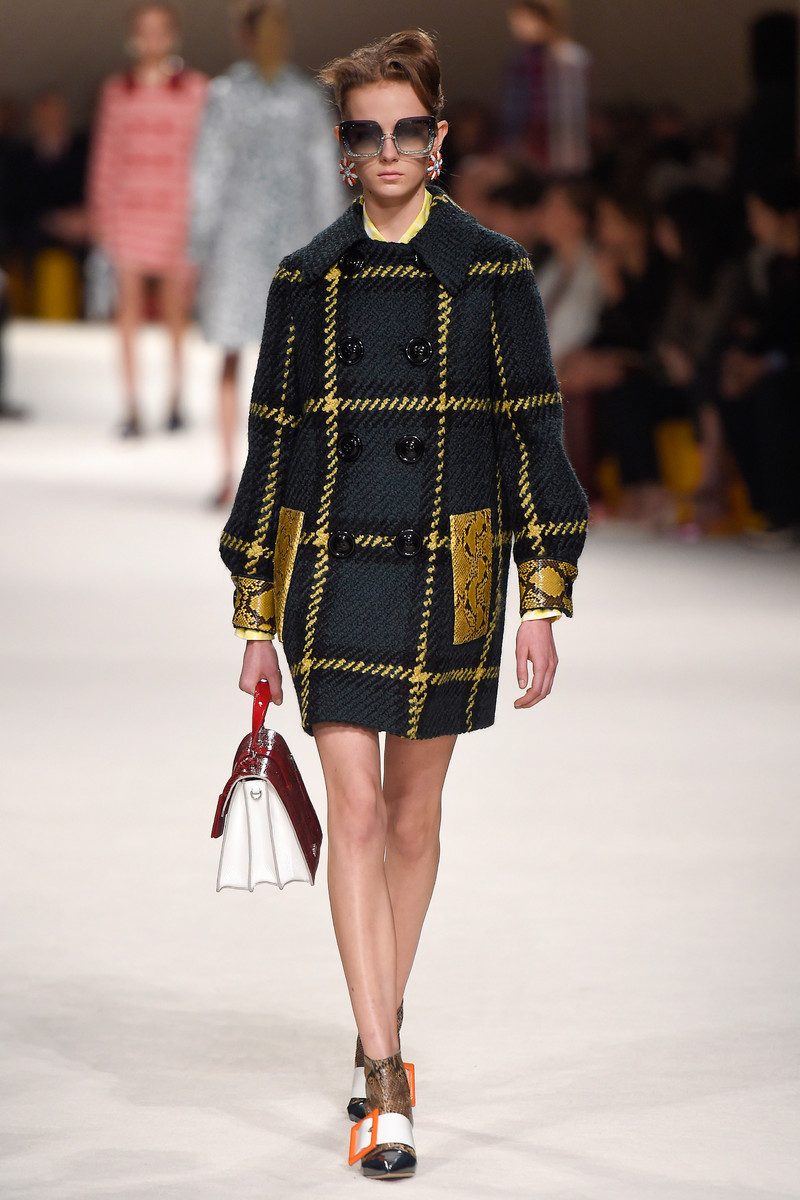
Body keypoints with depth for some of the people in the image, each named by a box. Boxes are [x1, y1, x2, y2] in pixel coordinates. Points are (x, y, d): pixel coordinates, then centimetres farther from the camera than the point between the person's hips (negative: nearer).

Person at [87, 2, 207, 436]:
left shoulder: (194, 88, 2)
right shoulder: (117, 91, 8)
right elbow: (105, 156, 12)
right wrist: (100, 211, 6)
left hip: (177, 211, -1)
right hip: (129, 206, 1)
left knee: (175, 310, 4)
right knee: (129, 307, -6)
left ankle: (175, 401, 19)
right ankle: (132, 409, -6)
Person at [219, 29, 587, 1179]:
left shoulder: (493, 273, 1)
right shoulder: (307, 281, 5)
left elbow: (533, 435, 1)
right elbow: (271, 443, 9)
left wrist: (544, 601, -5)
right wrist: (257, 618, 7)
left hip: (449, 569, 0)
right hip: (330, 569, 0)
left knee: (415, 804, 10)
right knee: (355, 807, -9)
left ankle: (380, 1035, 27)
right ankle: (385, 1085, -10)